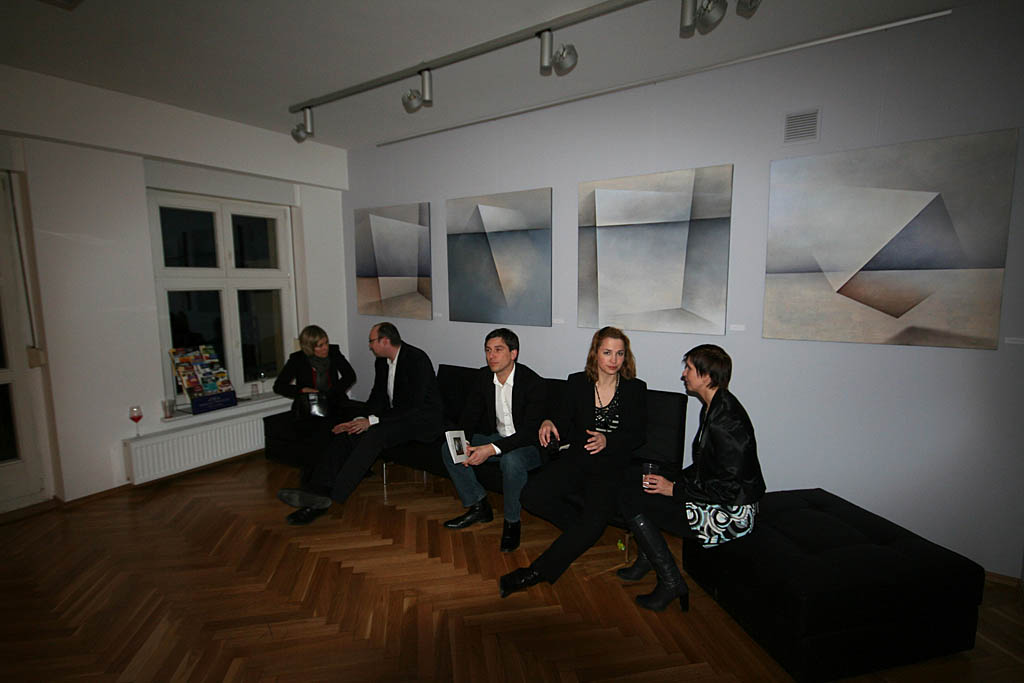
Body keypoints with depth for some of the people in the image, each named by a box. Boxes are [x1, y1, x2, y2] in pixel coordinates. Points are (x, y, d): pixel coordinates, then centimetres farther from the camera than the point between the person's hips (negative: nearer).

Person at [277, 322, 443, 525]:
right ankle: (317, 491, -22)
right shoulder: (381, 362, 7)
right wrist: (361, 420, -11)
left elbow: (414, 405, -24)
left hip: (422, 420, -8)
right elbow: (378, 396, 9)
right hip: (397, 415, 8)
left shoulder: (417, 359, -20)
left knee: (374, 435, -32)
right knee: (347, 433, -13)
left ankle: (332, 495, -31)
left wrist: (373, 421, -25)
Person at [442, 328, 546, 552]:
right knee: (448, 449, -7)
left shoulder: (533, 382, -22)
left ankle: (512, 521, -11)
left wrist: (492, 449, -36)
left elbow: (530, 431, -27)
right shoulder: (483, 377, -3)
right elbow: (469, 415, 0)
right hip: (496, 437, 7)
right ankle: (479, 506, 6)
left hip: (527, 445, -6)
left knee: (511, 459, -38)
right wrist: (462, 443, -21)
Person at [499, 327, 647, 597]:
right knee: (531, 495, -20)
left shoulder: (635, 389, 0)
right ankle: (583, 533, 4)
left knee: (595, 521, -25)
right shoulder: (577, 382, 4)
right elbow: (564, 428, 6)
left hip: (611, 467, -2)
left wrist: (607, 440, -22)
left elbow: (638, 435, -4)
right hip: (576, 460, 2)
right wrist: (549, 424, -18)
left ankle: (538, 571, -7)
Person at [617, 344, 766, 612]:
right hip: (717, 499, 10)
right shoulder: (714, 408, 7)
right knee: (634, 491, 12)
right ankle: (646, 559, 24)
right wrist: (672, 481, 3)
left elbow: (729, 488, -25)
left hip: (732, 515, -10)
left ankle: (671, 582, -1)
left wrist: (675, 489, -16)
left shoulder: (726, 421, -25)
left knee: (630, 499, -12)